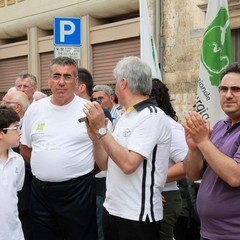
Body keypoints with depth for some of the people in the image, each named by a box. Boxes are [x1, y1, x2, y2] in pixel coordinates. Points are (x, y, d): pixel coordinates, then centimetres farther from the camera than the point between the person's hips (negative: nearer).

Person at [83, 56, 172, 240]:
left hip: (138, 216, -8)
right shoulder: (125, 117, 10)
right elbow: (105, 164, 12)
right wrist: (95, 137, -4)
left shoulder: (152, 116, -15)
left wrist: (101, 129, -19)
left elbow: (128, 164, -24)